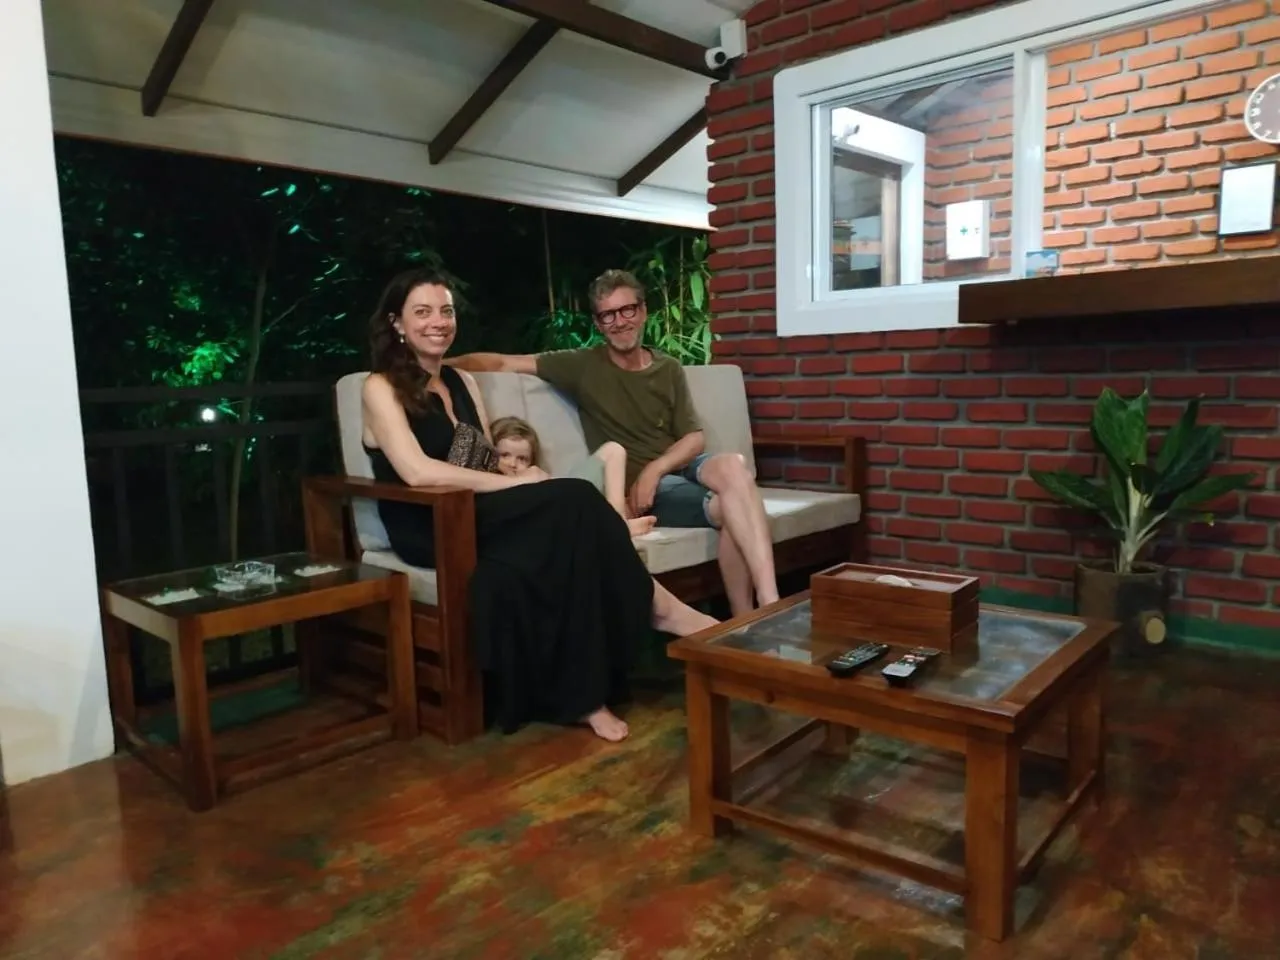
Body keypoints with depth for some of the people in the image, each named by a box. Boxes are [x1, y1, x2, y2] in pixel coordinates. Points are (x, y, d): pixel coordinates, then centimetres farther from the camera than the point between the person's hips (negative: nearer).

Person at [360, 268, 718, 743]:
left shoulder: (462, 381, 20)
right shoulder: (381, 387, -2)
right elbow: (417, 472, -18)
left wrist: (518, 482, -7)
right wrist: (516, 484, -20)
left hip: (480, 516, 6)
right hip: (430, 531, -6)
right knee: (574, 499, -27)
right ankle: (655, 606, -13)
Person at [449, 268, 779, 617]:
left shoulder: (669, 369, 14)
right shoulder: (583, 365, 4)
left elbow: (695, 439, 7)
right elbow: (503, 363, 1)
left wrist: (655, 469, -12)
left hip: (681, 467, 4)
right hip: (636, 487, -3)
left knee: (732, 466, -33)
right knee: (730, 505, -31)